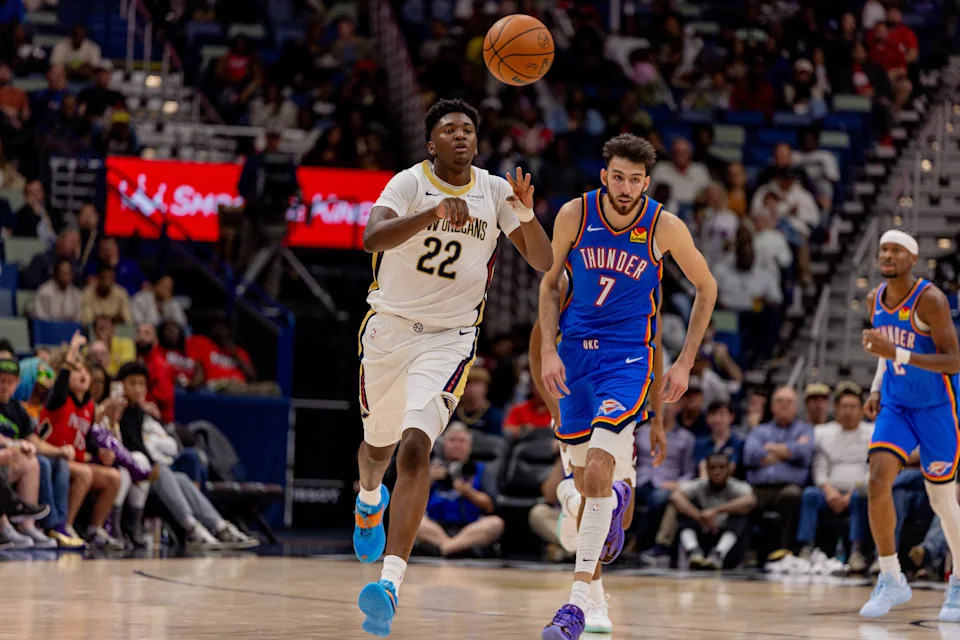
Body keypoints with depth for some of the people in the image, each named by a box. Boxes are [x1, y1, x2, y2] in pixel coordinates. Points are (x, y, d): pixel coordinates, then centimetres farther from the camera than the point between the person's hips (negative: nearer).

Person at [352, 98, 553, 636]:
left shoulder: (495, 192, -1)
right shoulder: (410, 183, -8)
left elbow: (545, 263, -3)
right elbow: (373, 238, -27)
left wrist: (526, 215, -22)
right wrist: (434, 212, -41)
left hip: (450, 338, -1)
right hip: (391, 326, 1)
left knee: (415, 449, -20)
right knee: (379, 442, 21)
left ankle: (391, 583, -27)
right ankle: (371, 499, 60)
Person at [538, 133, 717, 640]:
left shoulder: (665, 227, -12)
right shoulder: (574, 215, -7)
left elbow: (706, 287, 4)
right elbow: (550, 282, 6)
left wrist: (685, 362, 0)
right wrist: (549, 352, -5)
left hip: (629, 355, -3)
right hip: (577, 350, 3)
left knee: (597, 470, -20)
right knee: (582, 477, 13)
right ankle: (616, 501, 53)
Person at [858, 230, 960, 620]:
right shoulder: (875, 300, 1)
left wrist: (896, 353, -32)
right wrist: (876, 389, 5)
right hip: (896, 405, 5)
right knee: (878, 481, -14)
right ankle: (891, 581, -5)